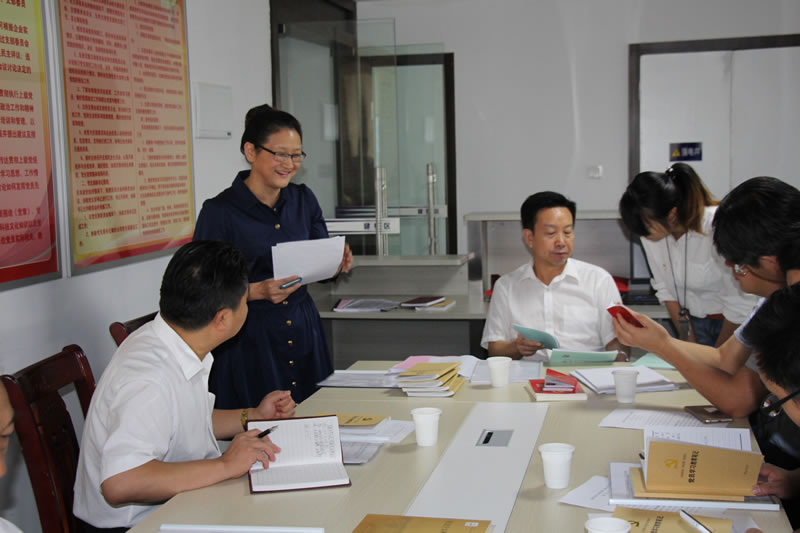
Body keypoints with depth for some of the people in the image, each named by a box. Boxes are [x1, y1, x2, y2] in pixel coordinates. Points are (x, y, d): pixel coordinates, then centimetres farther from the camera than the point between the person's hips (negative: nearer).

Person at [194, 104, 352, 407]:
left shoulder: (303, 200, 6)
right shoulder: (219, 212, -11)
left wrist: (338, 262, -8)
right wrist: (257, 291, -24)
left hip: (304, 331, 5)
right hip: (248, 340, -5)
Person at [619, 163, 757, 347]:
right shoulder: (651, 231, -10)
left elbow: (740, 303, -19)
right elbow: (665, 288, 1)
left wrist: (718, 353, -8)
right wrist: (688, 340, 0)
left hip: (733, 324, -4)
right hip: (696, 322, 4)